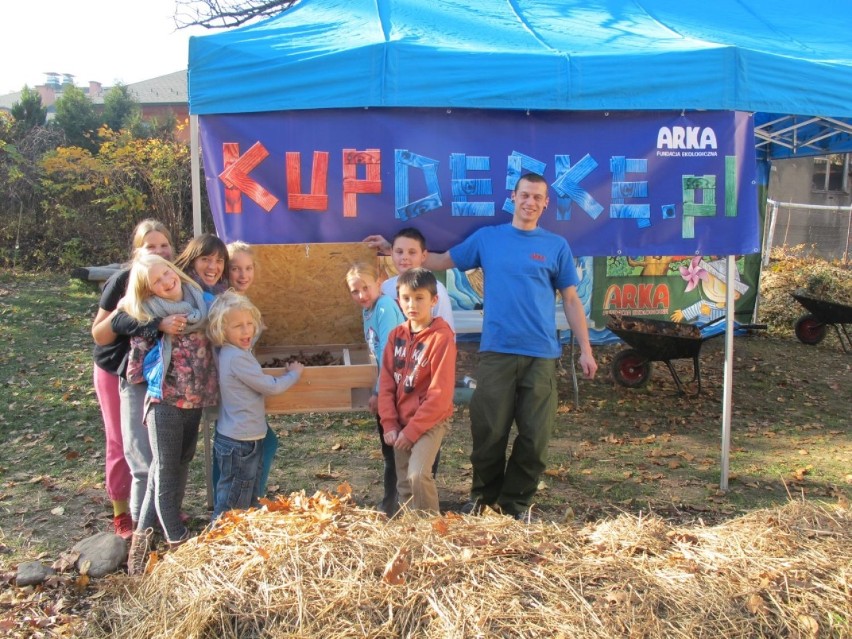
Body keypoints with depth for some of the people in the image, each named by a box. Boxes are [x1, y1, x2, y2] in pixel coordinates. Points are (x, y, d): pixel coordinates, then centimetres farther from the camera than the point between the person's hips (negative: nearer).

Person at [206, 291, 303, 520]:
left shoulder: (234, 352, 7)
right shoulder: (236, 357, -22)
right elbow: (271, 387, -16)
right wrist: (294, 373, 0)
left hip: (248, 439, 10)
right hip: (239, 443, -10)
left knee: (251, 500, 21)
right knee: (234, 502, 2)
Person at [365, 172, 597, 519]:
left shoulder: (557, 246, 7)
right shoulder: (486, 237, 9)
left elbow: (571, 300, 8)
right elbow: (442, 261, 16)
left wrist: (585, 350, 3)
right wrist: (392, 247, 15)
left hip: (542, 355, 0)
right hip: (496, 351, 0)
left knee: (534, 435, 5)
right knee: (489, 431, 4)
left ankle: (516, 501, 23)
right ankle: (483, 494, 25)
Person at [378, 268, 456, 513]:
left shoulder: (442, 337, -14)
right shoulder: (396, 335, 4)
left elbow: (441, 393, -17)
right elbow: (386, 383, 5)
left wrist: (412, 429, -16)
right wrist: (389, 424, -3)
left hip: (430, 421, -6)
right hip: (401, 422, 6)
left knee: (418, 475, -21)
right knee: (404, 484, 10)